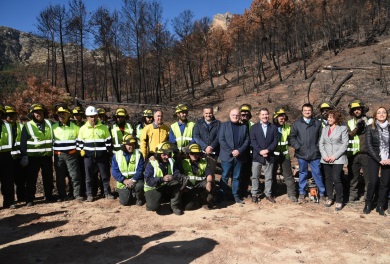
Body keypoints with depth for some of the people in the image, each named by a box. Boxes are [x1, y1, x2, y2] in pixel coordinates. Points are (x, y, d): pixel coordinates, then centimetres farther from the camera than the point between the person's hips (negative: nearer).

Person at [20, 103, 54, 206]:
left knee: (48, 178, 11)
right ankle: (29, 199, 9)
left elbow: (53, 138, 18)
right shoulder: (28, 126, 0)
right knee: (31, 179, 2)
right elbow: (23, 143, -2)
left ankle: (49, 196, 23)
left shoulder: (49, 124, 9)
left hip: (47, 156, 3)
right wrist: (24, 156, -8)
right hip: (33, 157, -3)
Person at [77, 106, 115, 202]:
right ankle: (89, 194, 18)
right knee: (89, 176, 7)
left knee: (105, 175, 6)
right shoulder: (83, 129, 4)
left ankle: (107, 192, 18)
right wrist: (81, 151, 2)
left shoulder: (104, 128, 2)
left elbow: (108, 141, 5)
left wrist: (108, 152, 2)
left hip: (102, 156, 0)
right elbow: (80, 142, 10)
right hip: (88, 156, 1)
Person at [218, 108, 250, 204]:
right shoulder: (224, 125, 4)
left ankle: (236, 196, 16)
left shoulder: (244, 127, 12)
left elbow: (247, 140, 4)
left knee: (236, 177, 8)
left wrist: (239, 150, -11)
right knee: (225, 176, 1)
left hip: (239, 156, 2)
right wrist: (231, 152, -12)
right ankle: (223, 195, 11)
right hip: (227, 156, -2)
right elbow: (221, 139, -5)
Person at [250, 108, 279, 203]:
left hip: (269, 156, 1)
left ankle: (268, 194, 20)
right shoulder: (254, 127, 4)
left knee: (269, 177, 8)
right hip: (257, 155, -1)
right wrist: (260, 151, -16)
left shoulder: (273, 127, 8)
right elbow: (253, 141, -4)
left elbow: (275, 140, 0)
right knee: (255, 176, 4)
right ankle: (254, 194, 14)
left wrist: (267, 150, -13)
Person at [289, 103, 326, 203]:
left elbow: (321, 137, 3)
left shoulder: (317, 123, 5)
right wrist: (297, 147, -7)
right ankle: (302, 193, 22)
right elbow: (292, 137, 3)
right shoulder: (296, 123, 5)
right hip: (302, 153, 0)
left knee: (317, 173, 4)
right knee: (303, 173, 11)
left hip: (315, 153, 0)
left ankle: (322, 193, 18)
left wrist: (318, 147, -7)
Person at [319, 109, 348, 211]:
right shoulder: (325, 128, 12)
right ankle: (330, 198, 23)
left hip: (338, 158, -4)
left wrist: (335, 156, -13)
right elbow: (321, 143, 9)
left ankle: (339, 201, 4)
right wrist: (324, 155, -5)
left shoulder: (343, 128, -2)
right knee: (328, 178, 9)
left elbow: (345, 144, -7)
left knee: (336, 179, -10)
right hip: (326, 159, 5)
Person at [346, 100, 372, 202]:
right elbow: (348, 135, -4)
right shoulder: (349, 122, 9)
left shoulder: (369, 120, 4)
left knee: (368, 175, 3)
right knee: (353, 176, 10)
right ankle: (353, 194, 22)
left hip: (366, 153, -2)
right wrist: (357, 127, -17)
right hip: (353, 154, 2)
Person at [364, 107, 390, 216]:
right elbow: (369, 146, -5)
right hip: (374, 159, -2)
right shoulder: (370, 128, 0)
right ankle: (368, 204, 8)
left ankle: (380, 206, 13)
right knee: (372, 182, -6)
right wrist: (379, 159, -11)